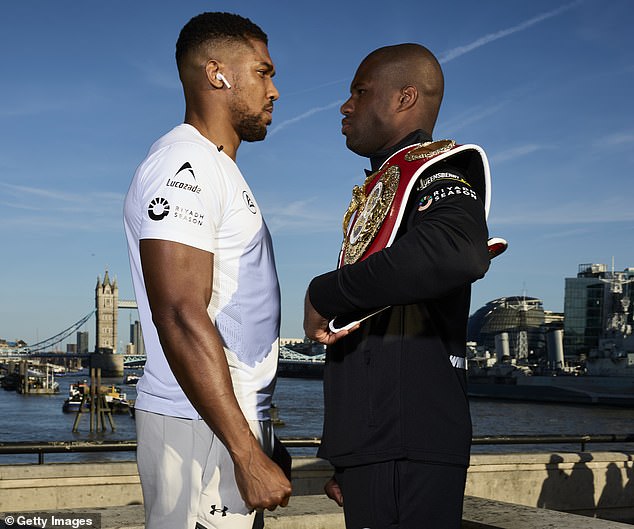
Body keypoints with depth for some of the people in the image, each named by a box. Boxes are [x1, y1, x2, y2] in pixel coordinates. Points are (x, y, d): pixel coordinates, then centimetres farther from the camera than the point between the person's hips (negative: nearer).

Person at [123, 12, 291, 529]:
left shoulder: (218, 170, 20)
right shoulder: (184, 166, -12)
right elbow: (181, 318, -22)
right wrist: (248, 453, -23)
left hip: (235, 420, 9)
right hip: (200, 428, -9)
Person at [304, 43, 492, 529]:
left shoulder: (436, 170, -7)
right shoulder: (384, 185, 21)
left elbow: (460, 252, -32)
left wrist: (324, 293, -21)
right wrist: (347, 459, 20)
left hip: (404, 449, -9)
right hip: (371, 440, 9)